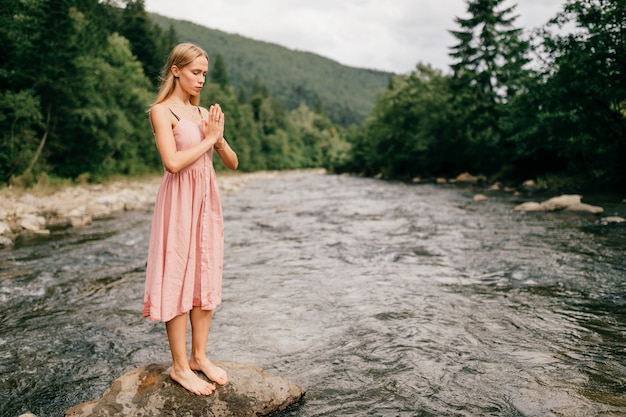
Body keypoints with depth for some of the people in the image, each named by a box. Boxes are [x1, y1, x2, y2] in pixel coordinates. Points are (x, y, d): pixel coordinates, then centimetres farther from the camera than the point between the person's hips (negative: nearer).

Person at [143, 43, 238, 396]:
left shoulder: (204, 113, 13)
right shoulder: (162, 111, -5)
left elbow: (233, 163, 11)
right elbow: (173, 161, -20)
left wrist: (219, 138, -6)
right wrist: (207, 139, -10)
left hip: (208, 200, 7)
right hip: (180, 201, -7)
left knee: (207, 279, 10)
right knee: (178, 279, -1)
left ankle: (199, 356, 22)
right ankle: (180, 366, 11)